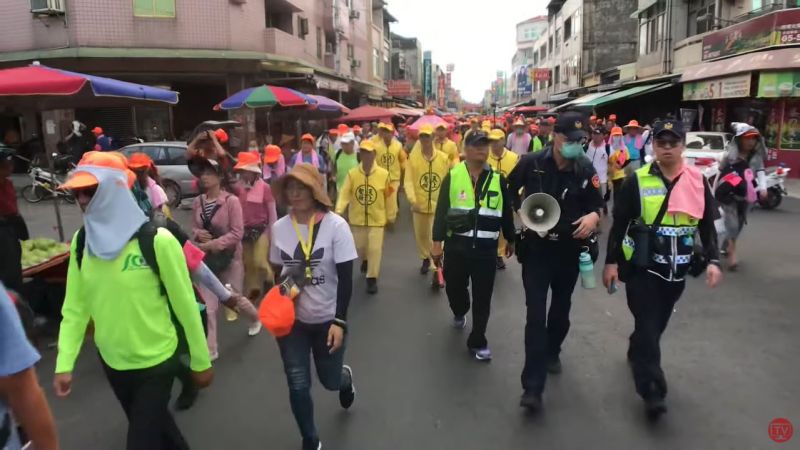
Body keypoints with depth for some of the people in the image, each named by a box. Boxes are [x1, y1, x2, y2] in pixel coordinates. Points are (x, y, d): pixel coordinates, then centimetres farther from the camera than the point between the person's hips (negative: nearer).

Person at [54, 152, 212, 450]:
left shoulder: (157, 240, -20)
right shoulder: (81, 242, -4)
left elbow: (185, 305, -14)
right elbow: (75, 307, 1)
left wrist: (201, 361, -9)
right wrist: (64, 363, -8)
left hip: (156, 362, -5)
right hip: (111, 361, 5)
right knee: (154, 425, 25)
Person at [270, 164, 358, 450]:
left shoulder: (335, 225, -15)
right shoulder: (279, 227, -4)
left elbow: (345, 278, -12)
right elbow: (278, 273, 8)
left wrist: (340, 321, -15)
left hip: (327, 318, -2)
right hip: (291, 319, 3)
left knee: (330, 381, 13)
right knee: (298, 386, 5)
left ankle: (346, 378, 52)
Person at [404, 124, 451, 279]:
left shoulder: (443, 157, -5)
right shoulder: (413, 157, -5)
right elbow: (408, 181, -9)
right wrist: (413, 200, -19)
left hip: (438, 205, -2)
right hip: (419, 204, 2)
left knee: (436, 237, -7)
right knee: (420, 235, 18)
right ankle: (425, 258, 44)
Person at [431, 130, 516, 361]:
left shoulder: (498, 179, 4)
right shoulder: (452, 176, -1)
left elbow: (507, 212, 11)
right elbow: (441, 210, -4)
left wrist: (510, 240, 16)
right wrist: (437, 242, -8)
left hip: (486, 248, 1)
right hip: (456, 245, 0)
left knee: (483, 297, 3)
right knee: (454, 288, 14)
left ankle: (478, 342, 16)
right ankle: (459, 313, 47)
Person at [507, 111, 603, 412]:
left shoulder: (586, 169, -4)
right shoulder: (531, 163, -11)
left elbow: (597, 205, 3)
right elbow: (509, 191, 4)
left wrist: (593, 216, -19)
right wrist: (522, 212, -11)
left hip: (569, 249, 3)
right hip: (536, 247, -3)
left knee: (561, 308, 19)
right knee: (535, 314, -8)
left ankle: (552, 352, 48)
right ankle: (533, 386, -4)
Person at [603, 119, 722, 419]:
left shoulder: (697, 181, 1)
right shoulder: (637, 180, -8)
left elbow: (707, 225, 7)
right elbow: (619, 224, -6)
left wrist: (712, 260, -2)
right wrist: (611, 262, -7)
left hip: (676, 269, 4)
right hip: (642, 267, -4)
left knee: (657, 323, 18)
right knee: (648, 326, -6)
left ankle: (637, 352, 46)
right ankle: (652, 392, -1)